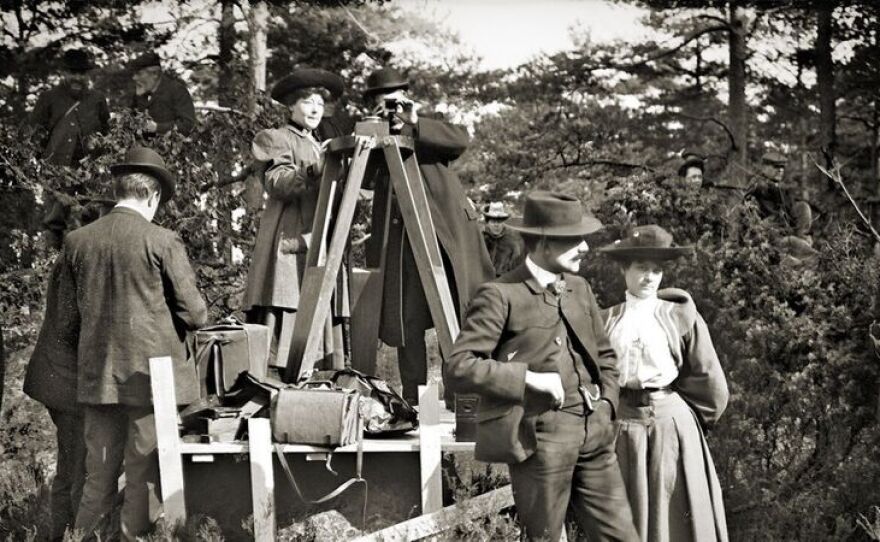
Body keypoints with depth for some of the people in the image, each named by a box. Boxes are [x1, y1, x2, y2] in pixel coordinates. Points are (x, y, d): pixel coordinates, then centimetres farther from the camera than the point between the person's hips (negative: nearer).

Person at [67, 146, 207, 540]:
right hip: (150, 375, -4)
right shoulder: (161, 242, -10)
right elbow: (194, 313, -6)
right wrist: (169, 321, 15)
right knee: (145, 479, 5)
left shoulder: (76, 241, 2)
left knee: (98, 478, 12)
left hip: (96, 377, 4)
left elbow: (72, 311, 11)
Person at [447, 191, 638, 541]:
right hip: (539, 436, -6)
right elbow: (459, 368, -15)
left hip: (594, 435, 6)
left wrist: (606, 404, 11)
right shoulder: (501, 296, -9)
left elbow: (604, 355, 26)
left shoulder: (579, 289, 14)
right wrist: (530, 378, -18)